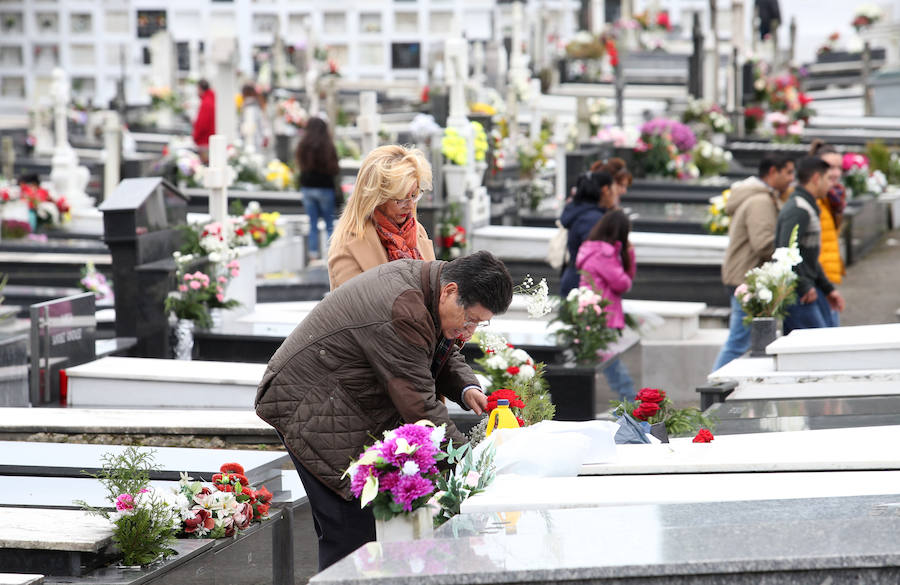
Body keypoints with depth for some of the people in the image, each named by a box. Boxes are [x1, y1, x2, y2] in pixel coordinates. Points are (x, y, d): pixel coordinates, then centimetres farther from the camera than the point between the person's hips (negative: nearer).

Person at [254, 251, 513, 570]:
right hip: (308, 410, -10)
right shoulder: (401, 313, -30)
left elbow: (443, 354, 17)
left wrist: (466, 388, -4)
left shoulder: (426, 279, 1)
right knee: (353, 534, -14)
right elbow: (419, 406, -28)